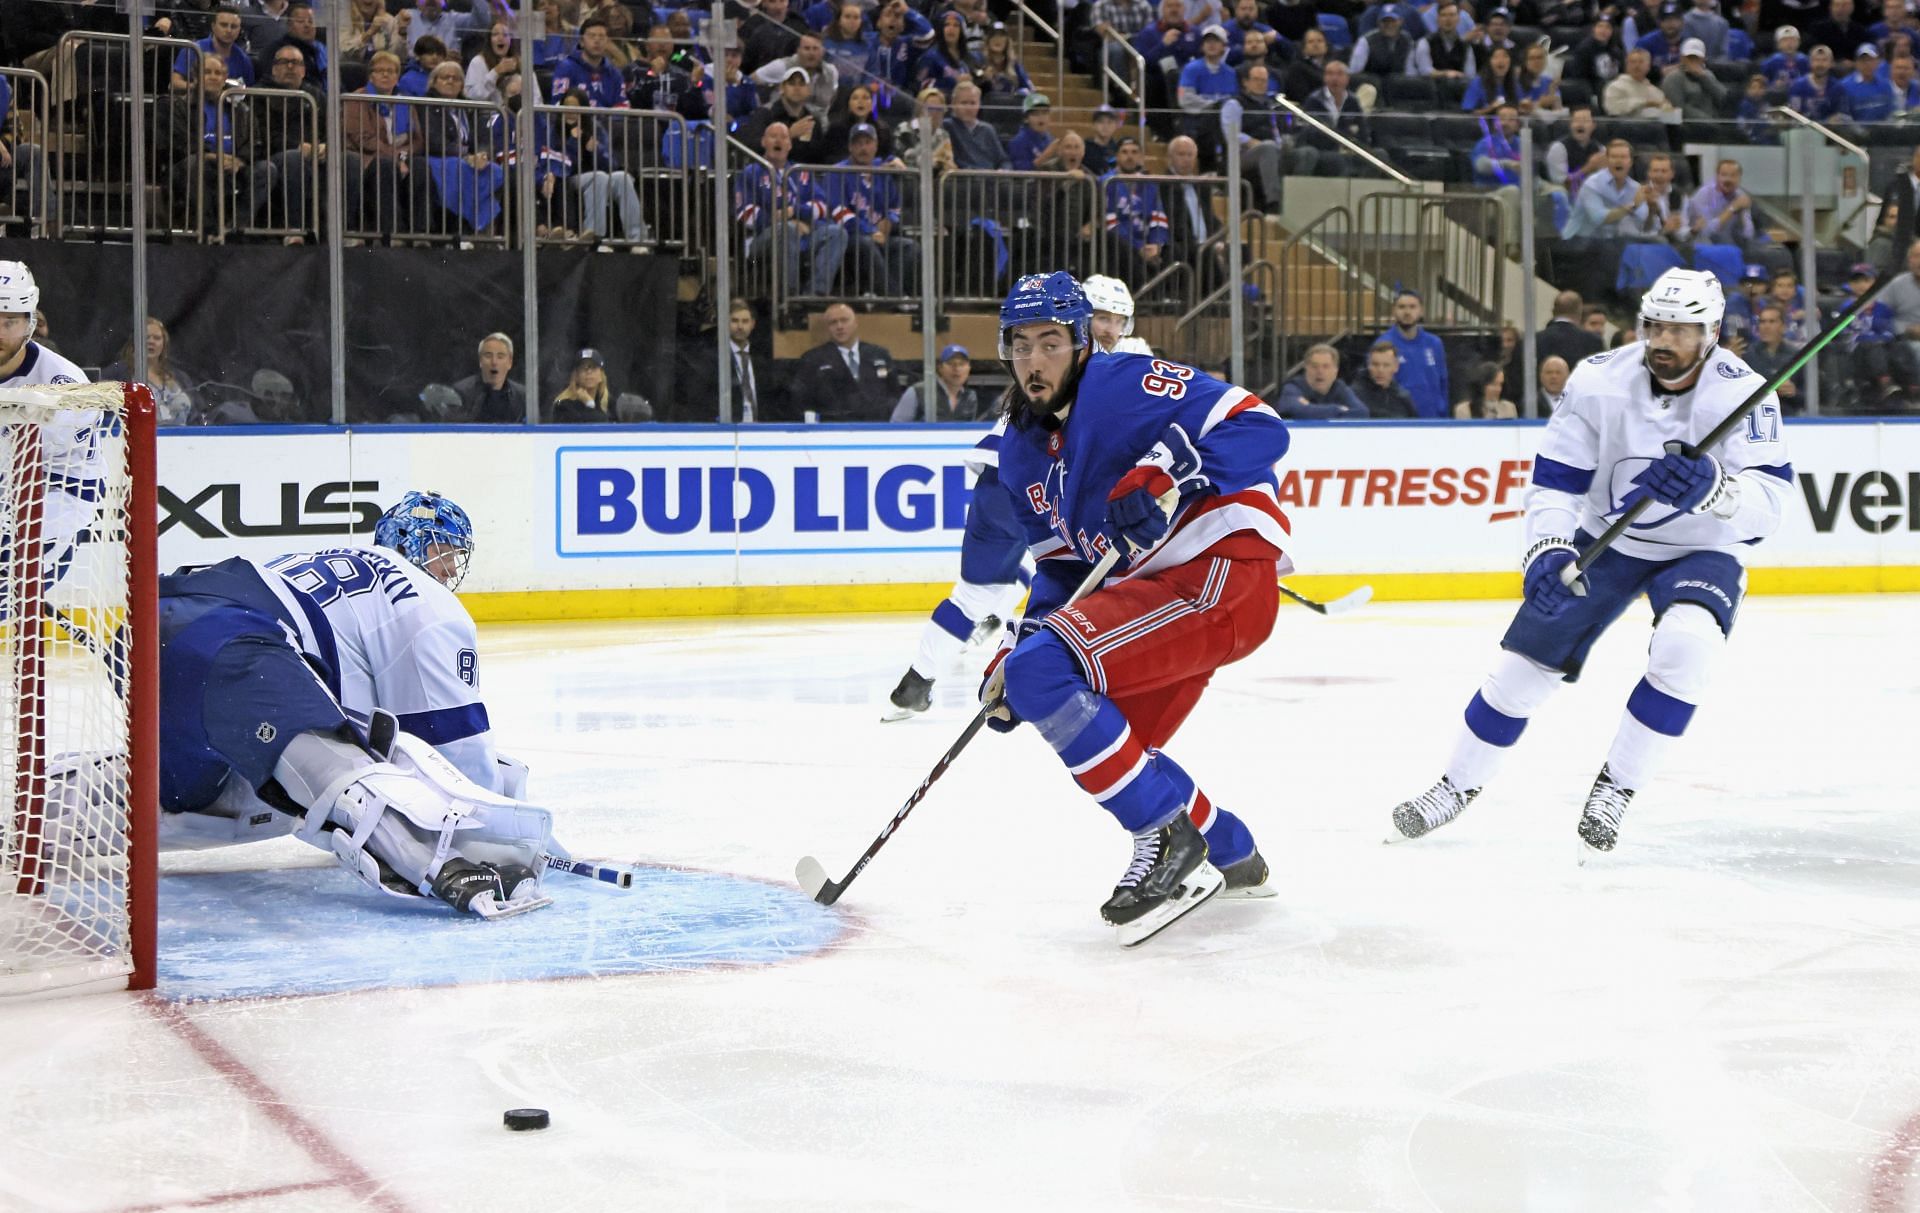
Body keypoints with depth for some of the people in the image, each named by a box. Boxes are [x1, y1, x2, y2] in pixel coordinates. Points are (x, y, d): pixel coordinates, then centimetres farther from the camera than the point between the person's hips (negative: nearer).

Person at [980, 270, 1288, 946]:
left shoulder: (1126, 385, -10)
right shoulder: (1021, 450, 15)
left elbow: (1260, 429, -17)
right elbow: (1060, 567, 20)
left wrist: (1165, 477, -29)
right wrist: (1014, 651, 5)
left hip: (1226, 573, -10)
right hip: (1153, 593, 10)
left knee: (1043, 670, -23)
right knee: (1114, 748, 17)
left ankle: (1169, 840, -15)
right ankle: (1233, 857, 38)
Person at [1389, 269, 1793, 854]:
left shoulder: (1742, 392, -24)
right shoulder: (1599, 379, -18)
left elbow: (1768, 500, -33)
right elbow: (1554, 477, -13)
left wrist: (1710, 488, -53)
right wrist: (1548, 551, -29)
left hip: (1702, 550, -2)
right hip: (1606, 540, 2)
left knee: (1684, 646, -31)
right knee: (1527, 659, 2)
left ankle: (1615, 788, -13)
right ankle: (1459, 783, 25)